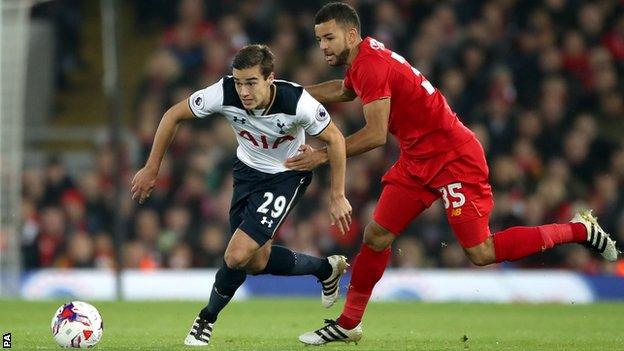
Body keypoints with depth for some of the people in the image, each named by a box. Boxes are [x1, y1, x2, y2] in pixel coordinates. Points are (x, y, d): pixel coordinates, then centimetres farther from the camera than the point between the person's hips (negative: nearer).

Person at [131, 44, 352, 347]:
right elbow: (173, 115, -12)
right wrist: (151, 168, -10)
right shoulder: (224, 94, -28)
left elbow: (334, 138, -16)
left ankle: (207, 319, 11)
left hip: (287, 176, -4)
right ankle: (326, 269, 35)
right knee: (256, 263, 9)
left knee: (237, 256, -17)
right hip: (248, 170, 4)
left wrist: (337, 196, -13)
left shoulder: (297, 102, -33)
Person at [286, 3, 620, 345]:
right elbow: (343, 90, 35)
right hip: (417, 160, 10)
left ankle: (581, 230, 3)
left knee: (481, 253, -8)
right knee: (376, 236, 4)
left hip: (453, 160, -10)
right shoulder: (363, 58, 10)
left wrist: (322, 155, -21)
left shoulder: (371, 65, -21)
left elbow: (375, 135, -26)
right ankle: (347, 324, 14)